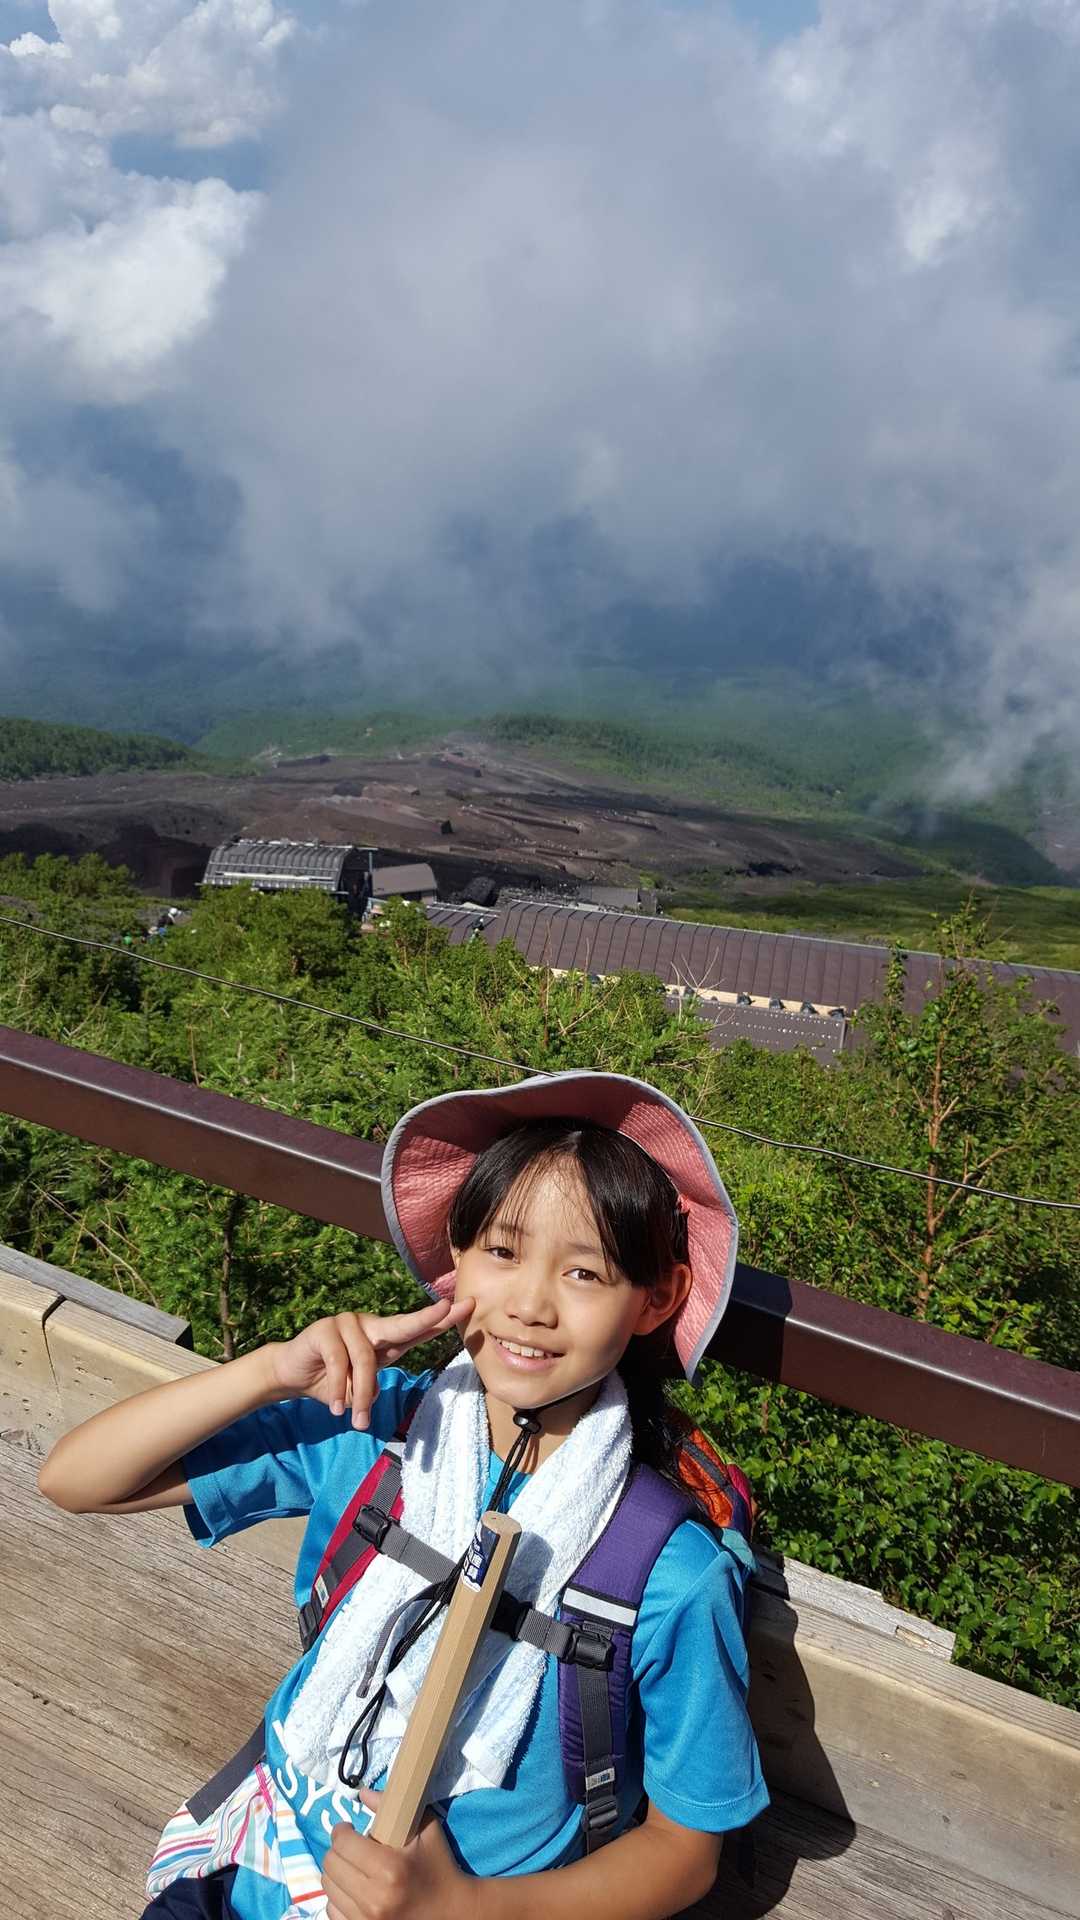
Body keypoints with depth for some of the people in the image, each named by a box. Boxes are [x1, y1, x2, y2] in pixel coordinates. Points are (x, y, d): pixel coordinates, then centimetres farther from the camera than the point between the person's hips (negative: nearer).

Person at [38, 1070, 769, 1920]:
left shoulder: (673, 1576, -23)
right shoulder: (371, 1426, -15)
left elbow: (685, 1846, -9)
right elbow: (74, 1479, -13)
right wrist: (274, 1369, -27)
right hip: (275, 1841, 3)